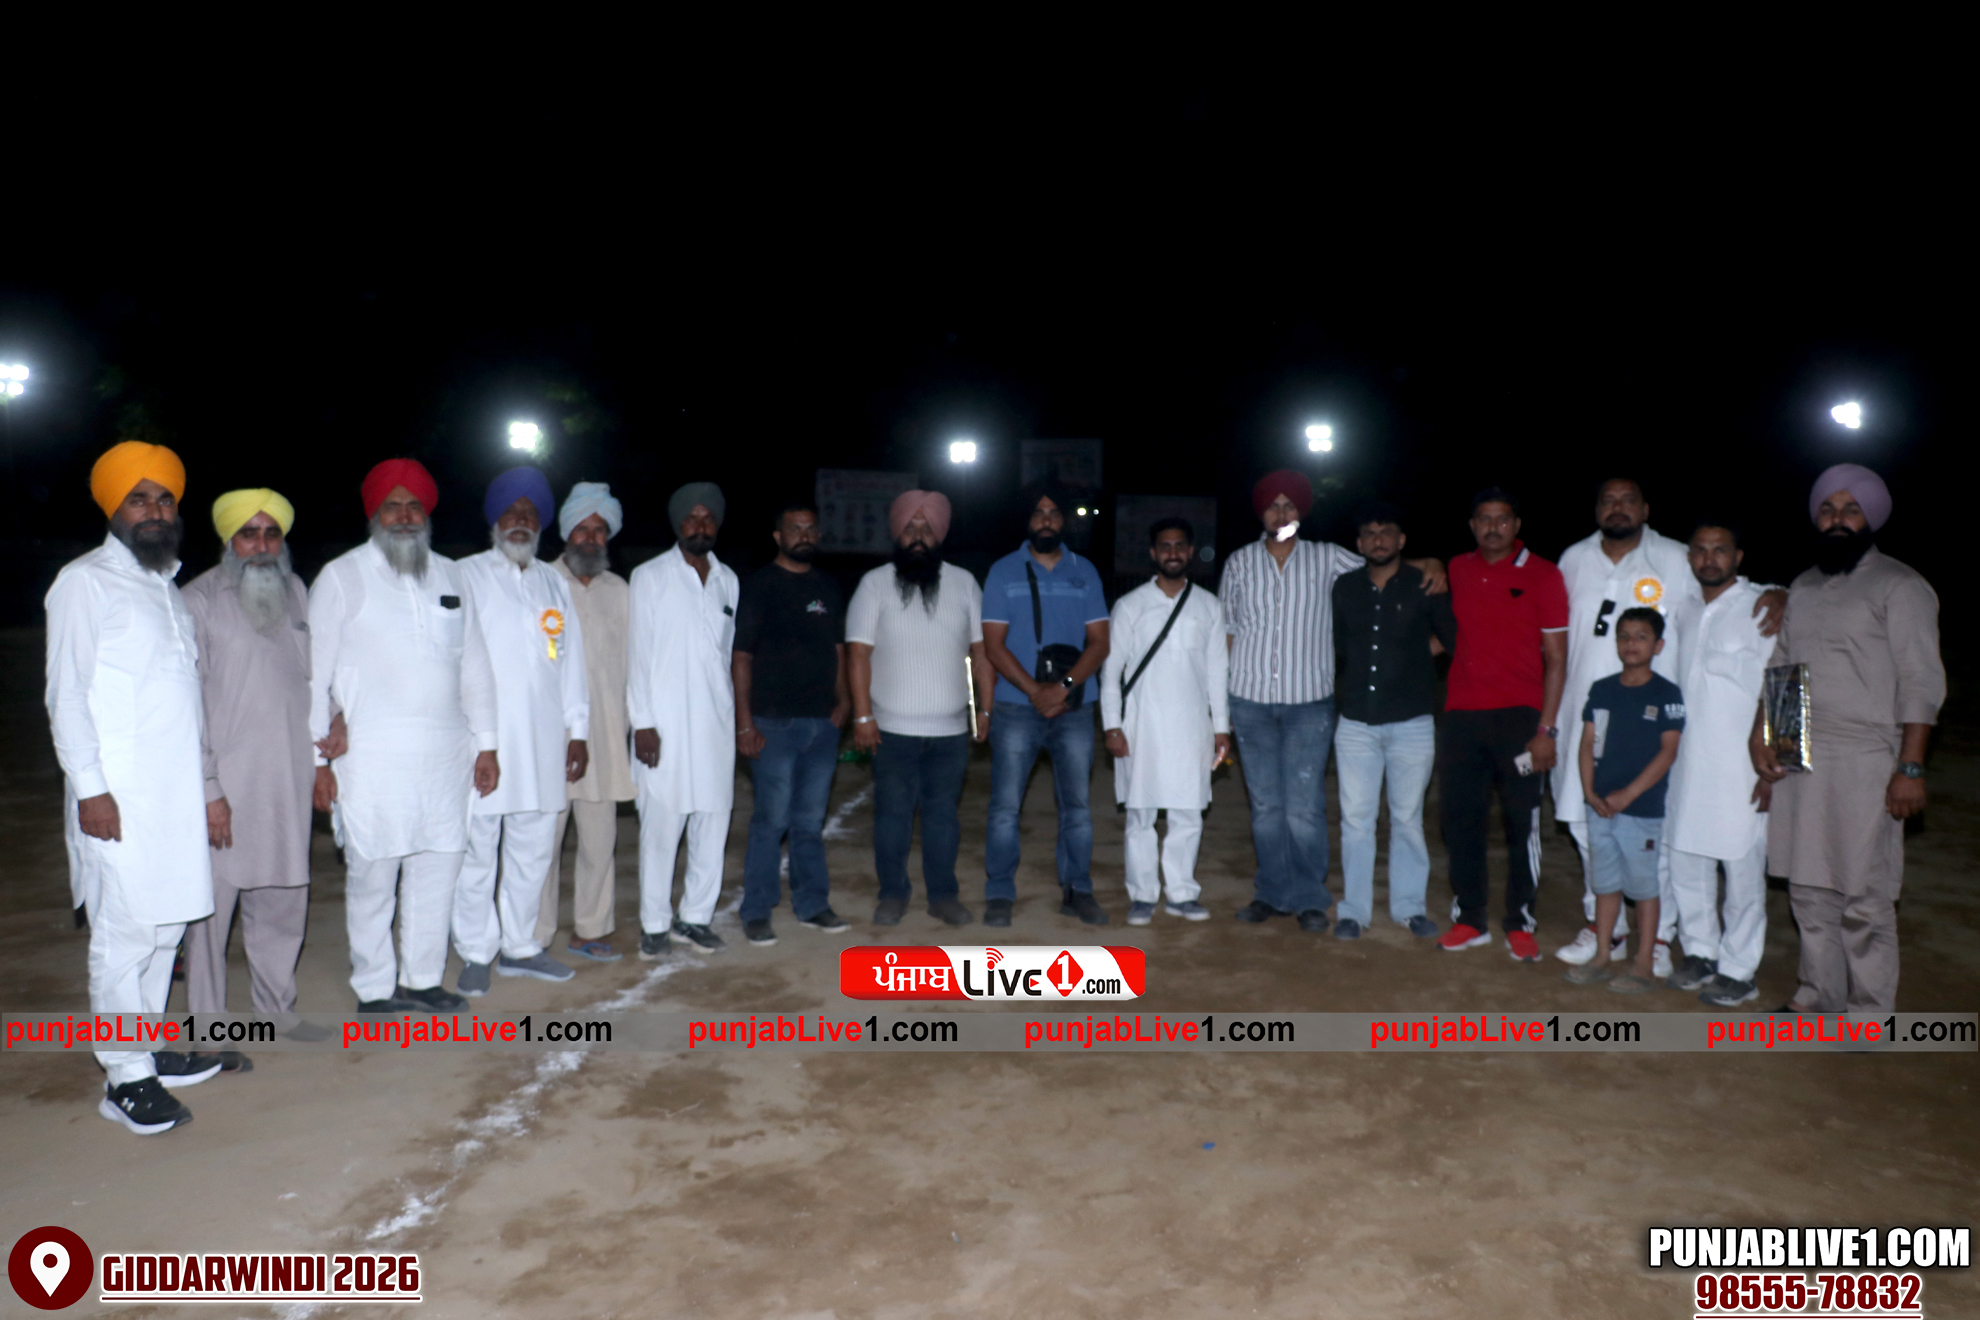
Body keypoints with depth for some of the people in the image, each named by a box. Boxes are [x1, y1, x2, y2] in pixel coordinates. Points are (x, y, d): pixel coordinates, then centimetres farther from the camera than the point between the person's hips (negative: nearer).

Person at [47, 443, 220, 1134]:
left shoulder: (167, 586, 18)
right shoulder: (85, 582, -4)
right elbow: (66, 693, -9)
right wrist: (88, 786, -15)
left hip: (176, 791, 7)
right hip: (117, 794, -7)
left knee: (166, 923, 12)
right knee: (125, 932, -5)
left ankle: (150, 1045, 24)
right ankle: (126, 1078, 3)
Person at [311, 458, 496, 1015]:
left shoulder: (449, 575, 15)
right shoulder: (341, 577, 2)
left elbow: (474, 663, 17)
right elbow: (314, 672, -1)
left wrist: (486, 742, 13)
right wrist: (317, 758, -5)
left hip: (446, 755, 4)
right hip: (371, 756, -4)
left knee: (437, 870, 8)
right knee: (371, 876, 1)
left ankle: (422, 978, 22)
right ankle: (375, 989, 15)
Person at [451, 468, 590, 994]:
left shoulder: (553, 582, 17)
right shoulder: (467, 576, 5)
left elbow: (571, 660, 16)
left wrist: (578, 728, 11)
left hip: (544, 741, 4)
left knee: (533, 850, 9)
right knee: (477, 852, -2)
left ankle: (519, 946, 21)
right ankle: (476, 953, 11)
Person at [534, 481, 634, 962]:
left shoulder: (620, 591, 14)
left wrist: (634, 723, 10)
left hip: (605, 733, 4)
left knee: (600, 837, 7)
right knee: (544, 836, -3)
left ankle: (589, 930, 18)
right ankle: (534, 937, 8)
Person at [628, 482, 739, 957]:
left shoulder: (728, 580, 13)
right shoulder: (650, 576, 1)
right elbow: (638, 652, -2)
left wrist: (735, 713, 10)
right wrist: (643, 722, -8)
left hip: (715, 722, 4)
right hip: (664, 724, -4)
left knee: (712, 822, 4)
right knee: (660, 826, -3)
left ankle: (695, 917, 16)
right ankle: (654, 924, 9)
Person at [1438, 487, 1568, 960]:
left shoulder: (1542, 576, -1)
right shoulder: (1456, 571, 8)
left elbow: (1556, 659, -3)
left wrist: (1546, 729, -9)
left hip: (1518, 715, -3)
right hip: (1462, 714, 3)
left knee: (1522, 823, 2)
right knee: (1460, 820, 7)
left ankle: (1520, 924, 15)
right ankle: (1469, 918, 20)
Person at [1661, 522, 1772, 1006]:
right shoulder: (1683, 608, 12)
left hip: (1740, 764, -6)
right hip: (1687, 760, 6)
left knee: (1742, 867, 1)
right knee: (1685, 859, 11)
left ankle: (1738, 970, 12)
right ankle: (1700, 952, 26)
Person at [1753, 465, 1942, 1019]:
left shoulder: (1899, 586, -4)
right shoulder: (1803, 588, 16)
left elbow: (1921, 683, -8)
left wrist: (1910, 767, -14)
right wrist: (1761, 730, 6)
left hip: (1864, 764, -6)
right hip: (1798, 761, 6)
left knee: (1864, 896, -3)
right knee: (1808, 888, 11)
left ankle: (1871, 1010, 8)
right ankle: (1819, 994, 23)